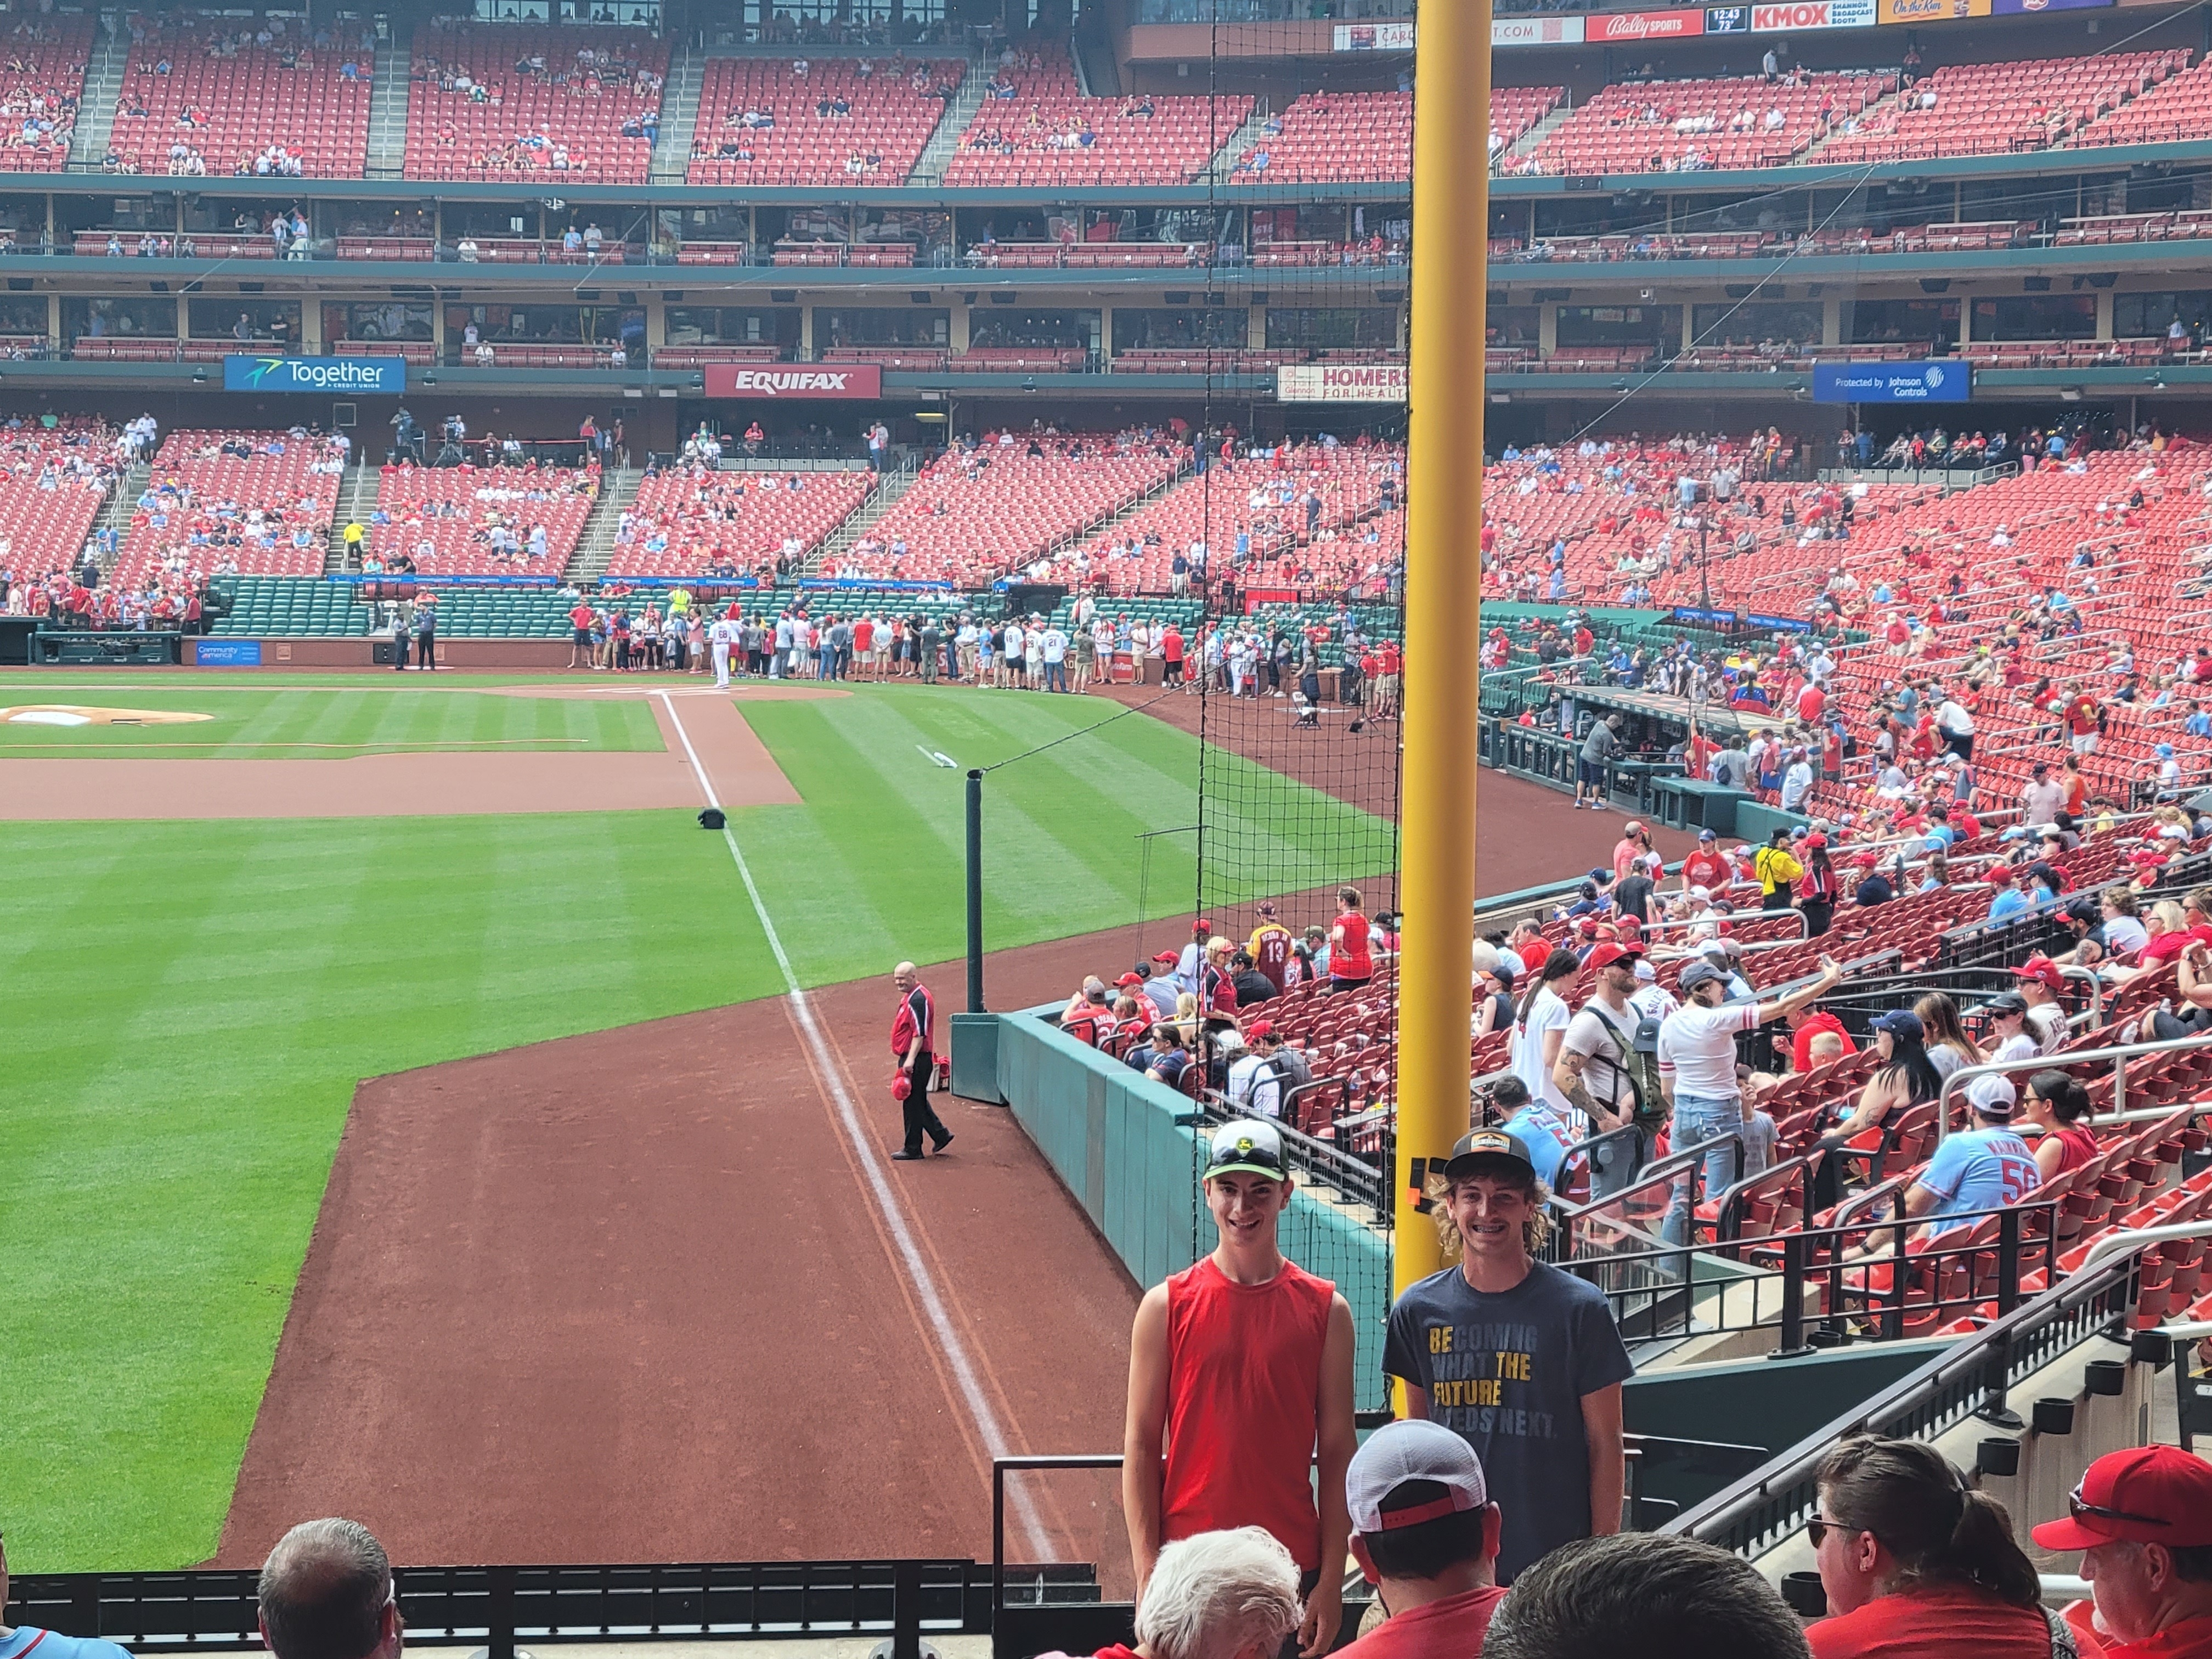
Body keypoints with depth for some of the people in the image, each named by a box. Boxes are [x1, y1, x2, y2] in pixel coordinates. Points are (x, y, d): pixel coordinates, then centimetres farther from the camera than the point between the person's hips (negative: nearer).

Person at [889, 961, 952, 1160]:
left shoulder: (918, 999, -19)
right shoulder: (909, 996, 14)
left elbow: (920, 1034, -24)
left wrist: (910, 1060, -29)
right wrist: (899, 1050, 26)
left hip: (917, 1060, -11)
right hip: (909, 1057, 11)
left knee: (913, 1102, -3)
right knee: (917, 1101, 17)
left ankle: (913, 1149, 4)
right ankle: (941, 1135, 25)